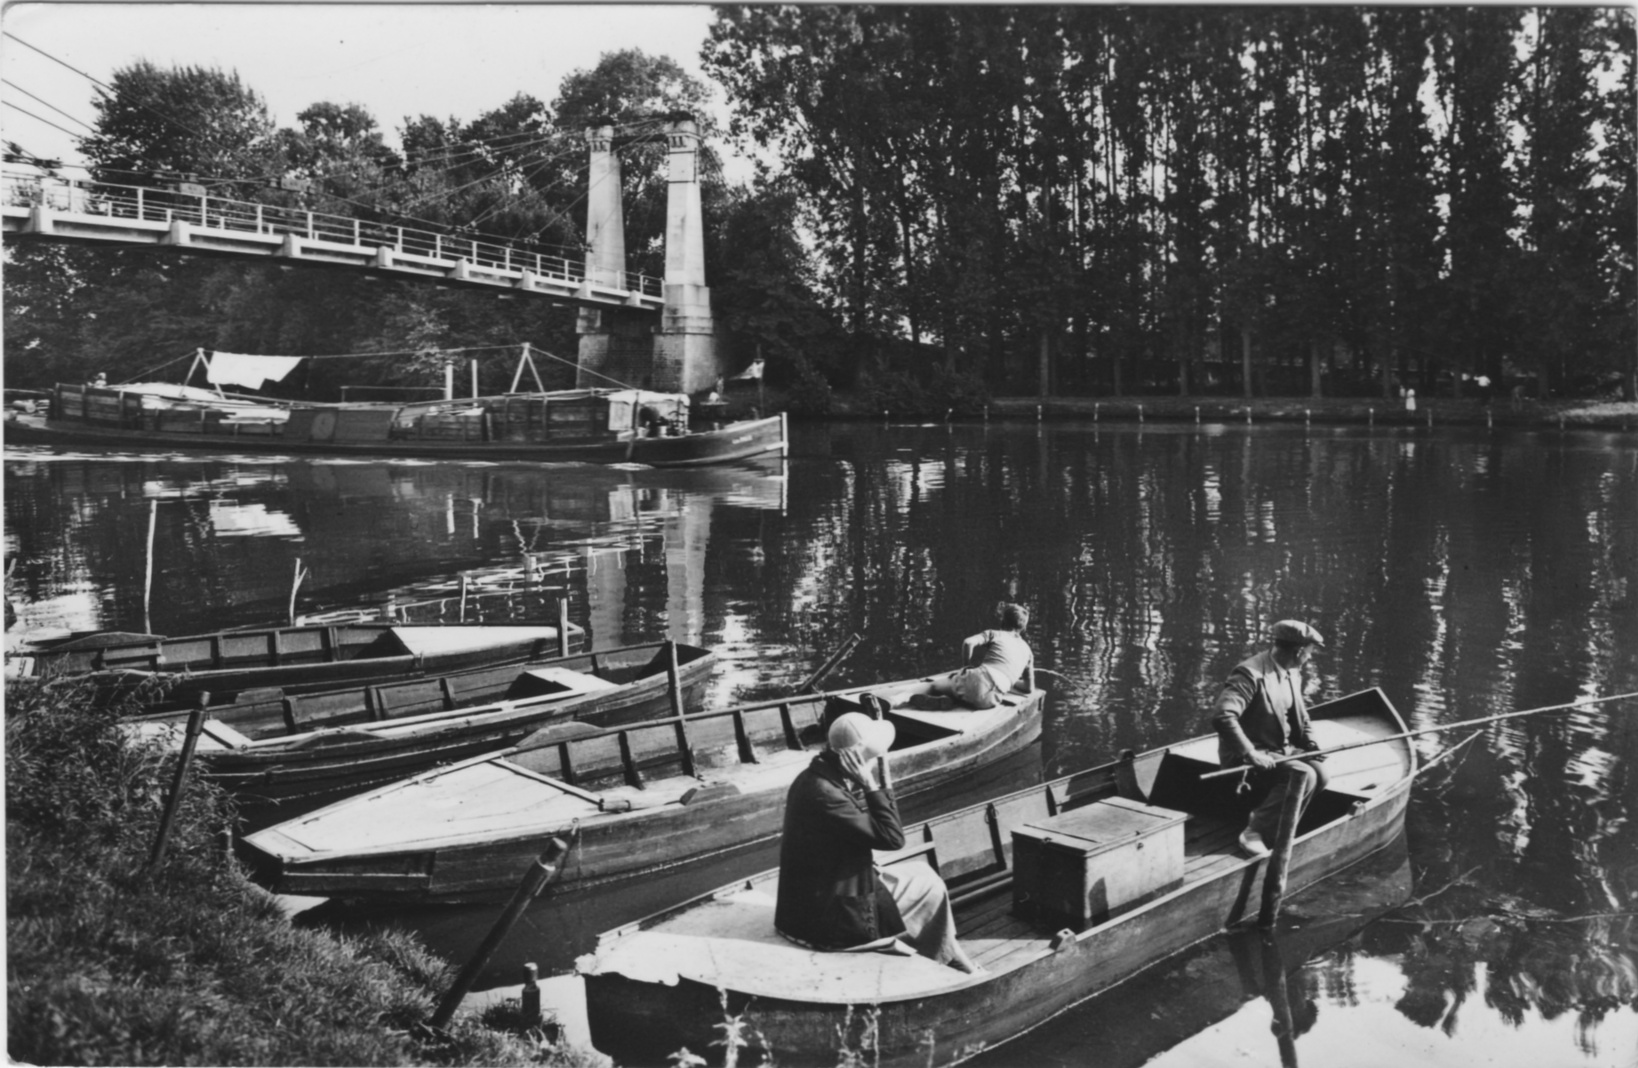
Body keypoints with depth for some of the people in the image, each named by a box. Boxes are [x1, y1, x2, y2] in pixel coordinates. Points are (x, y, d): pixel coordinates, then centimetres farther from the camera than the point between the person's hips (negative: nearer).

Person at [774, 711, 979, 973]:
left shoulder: (817, 776, 1)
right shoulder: (824, 794, -29)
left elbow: (876, 825, 9)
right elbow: (893, 838, -22)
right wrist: (870, 783, -19)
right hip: (832, 917, -9)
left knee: (920, 873, 19)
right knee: (930, 887, 8)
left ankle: (957, 963, 33)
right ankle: (949, 964, 34)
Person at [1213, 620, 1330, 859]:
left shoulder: (1292, 674, 9)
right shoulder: (1251, 673, -22)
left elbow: (1300, 718, 22)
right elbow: (1223, 717, -32)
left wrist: (1313, 748, 4)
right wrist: (1250, 754, -33)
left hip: (1282, 749, 9)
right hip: (1247, 758, -9)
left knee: (1319, 774, -12)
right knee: (1303, 775, -26)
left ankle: (1264, 814, 1)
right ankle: (1255, 833, -18)